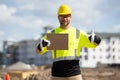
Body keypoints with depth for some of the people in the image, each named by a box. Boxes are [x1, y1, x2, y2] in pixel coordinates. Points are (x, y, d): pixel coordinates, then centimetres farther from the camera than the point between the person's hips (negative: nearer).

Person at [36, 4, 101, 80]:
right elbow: (39, 51, 5)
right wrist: (41, 45, -19)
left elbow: (95, 44, 4)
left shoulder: (79, 33, 7)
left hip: (75, 73, 0)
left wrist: (95, 38, -21)